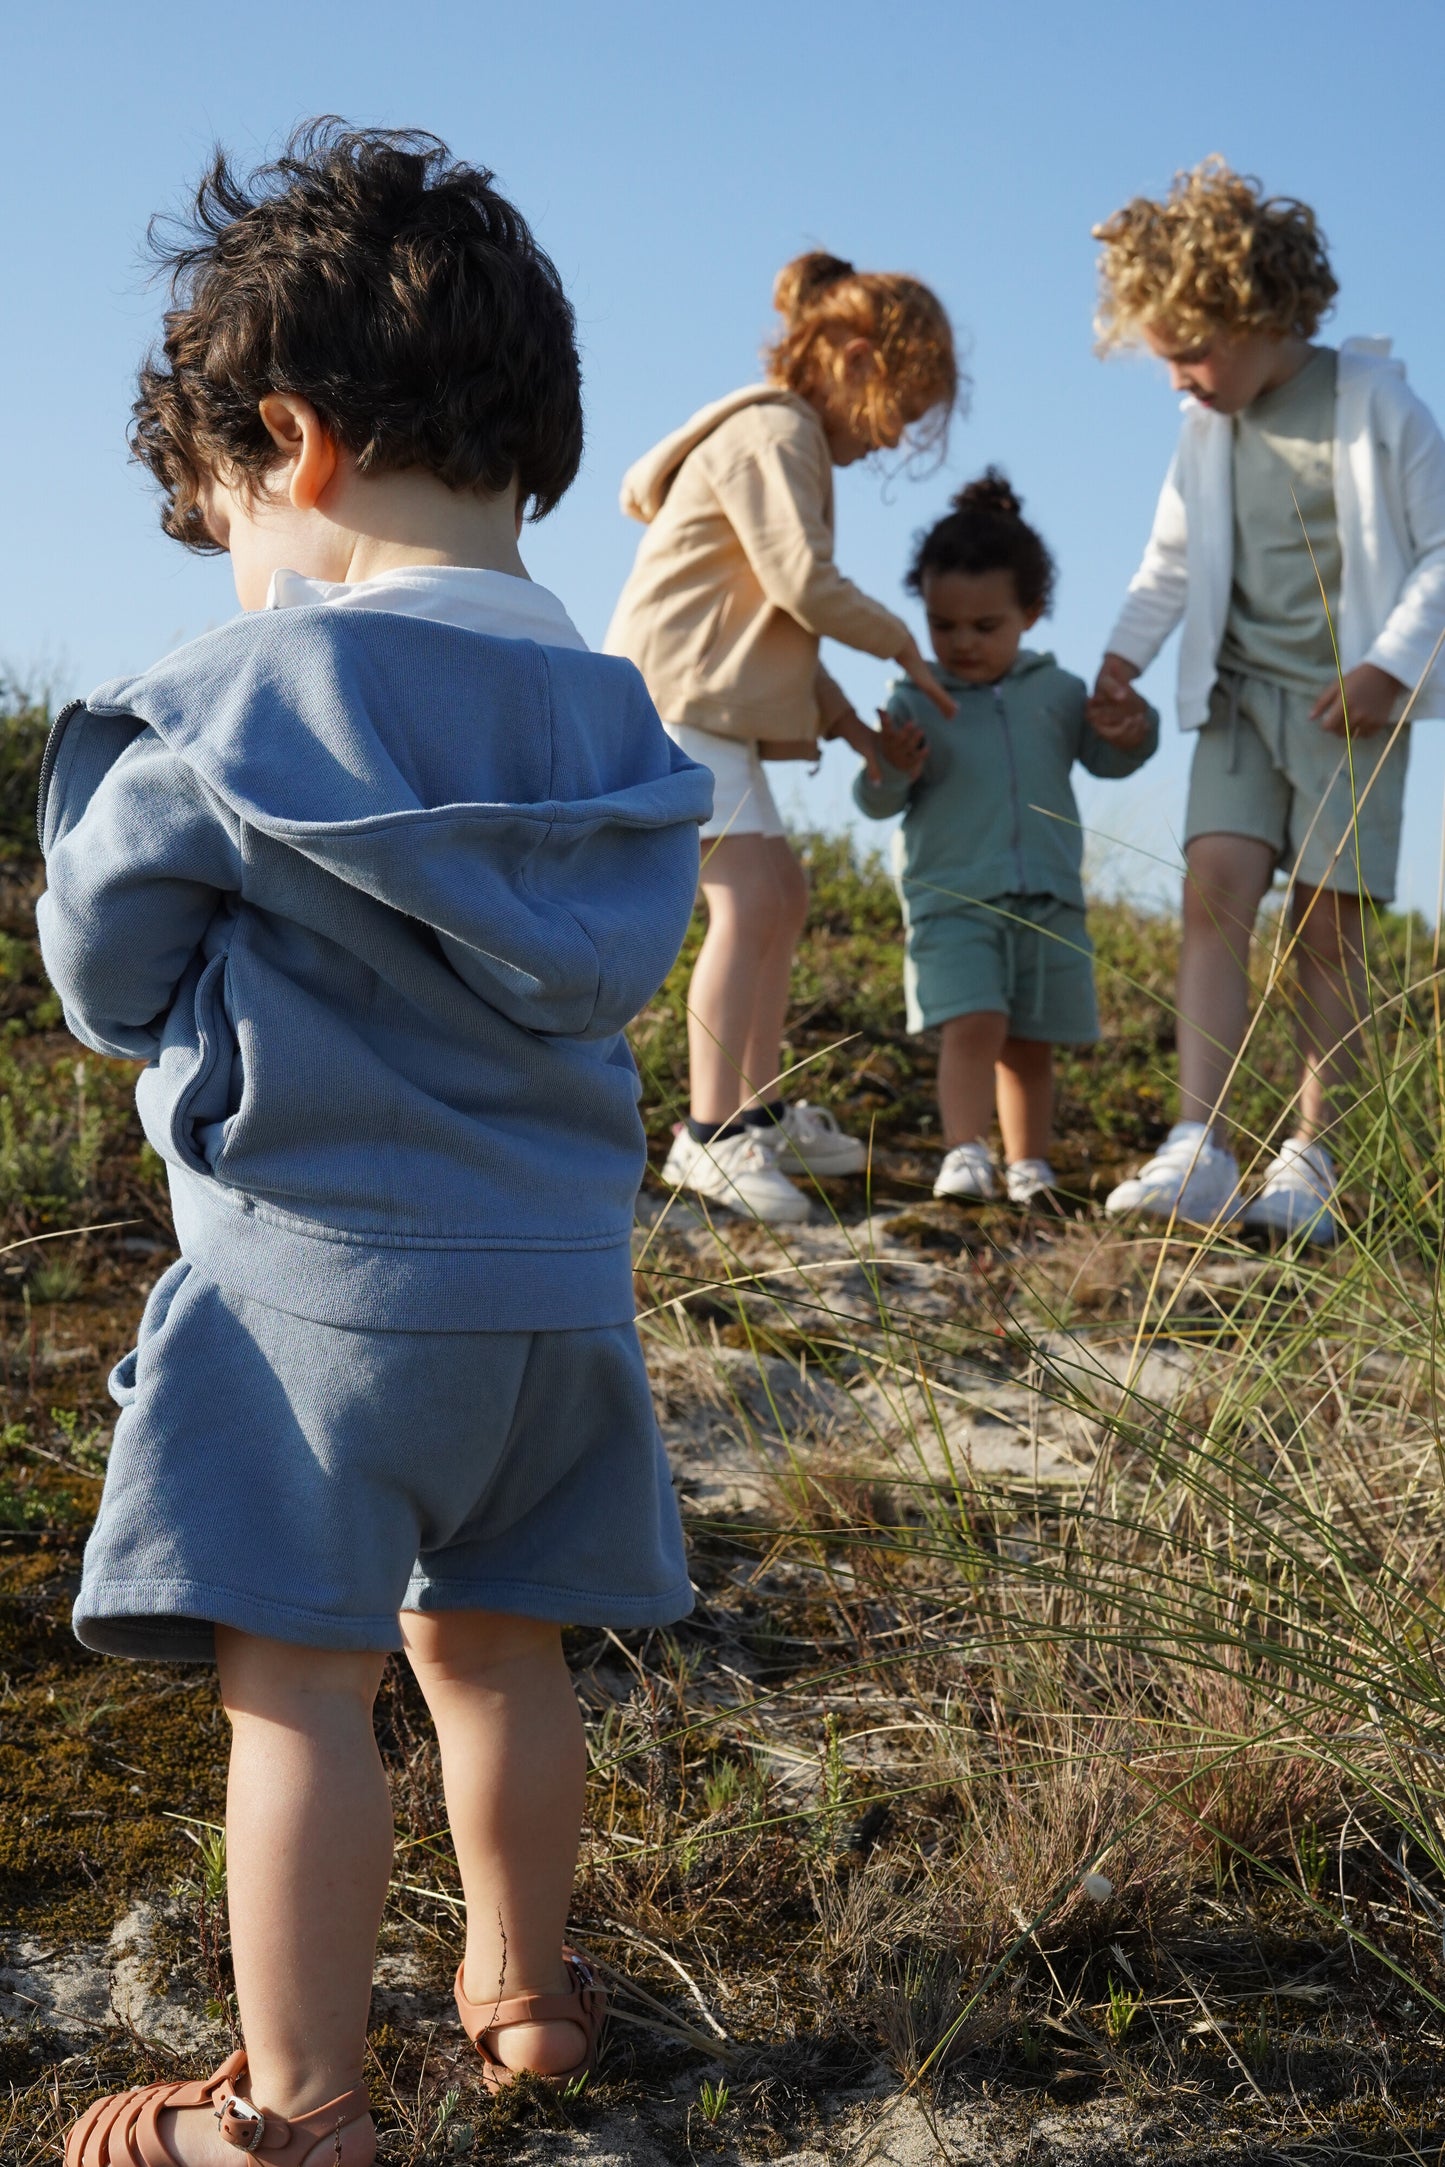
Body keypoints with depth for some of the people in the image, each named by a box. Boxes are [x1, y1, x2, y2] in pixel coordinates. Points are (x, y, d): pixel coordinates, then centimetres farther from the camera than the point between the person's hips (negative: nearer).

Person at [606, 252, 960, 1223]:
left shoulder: (791, 441, 21)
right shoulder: (774, 434, -12)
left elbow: (779, 616, 22)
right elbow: (805, 584, -21)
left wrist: (836, 710, 13)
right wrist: (899, 642, -3)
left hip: (712, 704, 11)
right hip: (675, 694, -11)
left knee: (780, 890, 15)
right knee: (750, 891, -20)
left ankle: (760, 1110, 24)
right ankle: (712, 1134, -22)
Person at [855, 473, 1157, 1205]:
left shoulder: (1057, 692, 8)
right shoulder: (915, 703, -1)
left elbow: (1106, 758, 12)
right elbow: (878, 804, -2)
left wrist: (1130, 733, -11)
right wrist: (893, 771, -24)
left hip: (1049, 902, 3)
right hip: (952, 899, -3)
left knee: (1031, 1045, 10)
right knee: (972, 1026, -20)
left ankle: (1029, 1164, 20)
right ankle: (964, 1153, -24)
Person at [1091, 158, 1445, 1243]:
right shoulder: (1209, 427, 8)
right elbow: (1174, 557, 20)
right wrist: (1128, 649, 6)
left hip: (1350, 704, -4)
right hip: (1241, 695, 4)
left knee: (1327, 925, -5)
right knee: (1215, 893, -13)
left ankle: (1309, 1161, 2)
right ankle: (1200, 1152, -21)